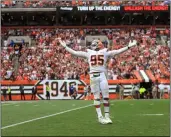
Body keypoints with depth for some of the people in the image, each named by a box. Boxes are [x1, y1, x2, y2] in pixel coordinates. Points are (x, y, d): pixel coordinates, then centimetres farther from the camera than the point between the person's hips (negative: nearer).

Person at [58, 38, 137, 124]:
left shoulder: (105, 53, 11)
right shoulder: (88, 53, 15)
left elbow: (117, 52, 6)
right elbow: (75, 53, 17)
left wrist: (128, 46, 0)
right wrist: (65, 46, 16)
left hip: (102, 75, -1)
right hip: (93, 76, 1)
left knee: (106, 96, -3)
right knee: (96, 97, 1)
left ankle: (107, 116, 5)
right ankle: (100, 116, 1)